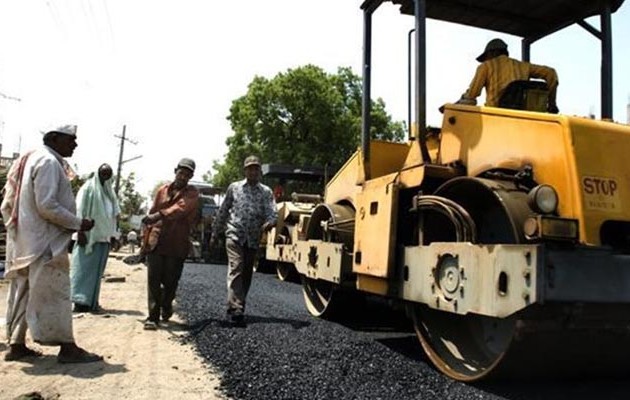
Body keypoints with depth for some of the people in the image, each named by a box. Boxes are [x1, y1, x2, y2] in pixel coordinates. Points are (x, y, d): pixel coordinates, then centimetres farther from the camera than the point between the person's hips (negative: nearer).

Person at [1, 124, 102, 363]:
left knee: (22, 294, 13)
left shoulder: (30, 160, 17)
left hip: (25, 241, 10)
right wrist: (78, 224, -16)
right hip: (44, 242, -10)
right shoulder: (48, 162, -14)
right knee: (55, 294, -6)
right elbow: (47, 206, -23)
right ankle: (67, 347, -1)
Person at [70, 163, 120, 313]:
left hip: (103, 236, 6)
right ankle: (80, 301, -1)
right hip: (89, 234, -6)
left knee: (97, 269, 8)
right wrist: (80, 231, -17)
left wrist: (112, 234, 12)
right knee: (84, 268, -4)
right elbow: (80, 210, -9)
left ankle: (91, 301, 12)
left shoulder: (110, 192, 17)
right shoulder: (88, 187, -3)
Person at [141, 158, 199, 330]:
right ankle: (153, 317, 3)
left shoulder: (192, 193, -1)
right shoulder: (162, 190, 11)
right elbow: (152, 213, 14)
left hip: (177, 244, -2)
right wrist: (146, 240, 10)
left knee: (170, 281, 6)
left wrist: (159, 215, -37)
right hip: (156, 242, 2)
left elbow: (180, 208, -22)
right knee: (154, 279, -3)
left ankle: (166, 308, 33)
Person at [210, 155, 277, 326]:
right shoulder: (234, 187, 8)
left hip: (253, 239, 2)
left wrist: (269, 222, -29)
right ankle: (235, 309, -25)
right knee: (236, 269, -18)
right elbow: (223, 212, 13)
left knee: (246, 275, 8)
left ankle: (236, 308, 22)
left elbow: (273, 213, -5)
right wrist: (214, 234, 13)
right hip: (235, 236, -2)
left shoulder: (266, 192, 7)